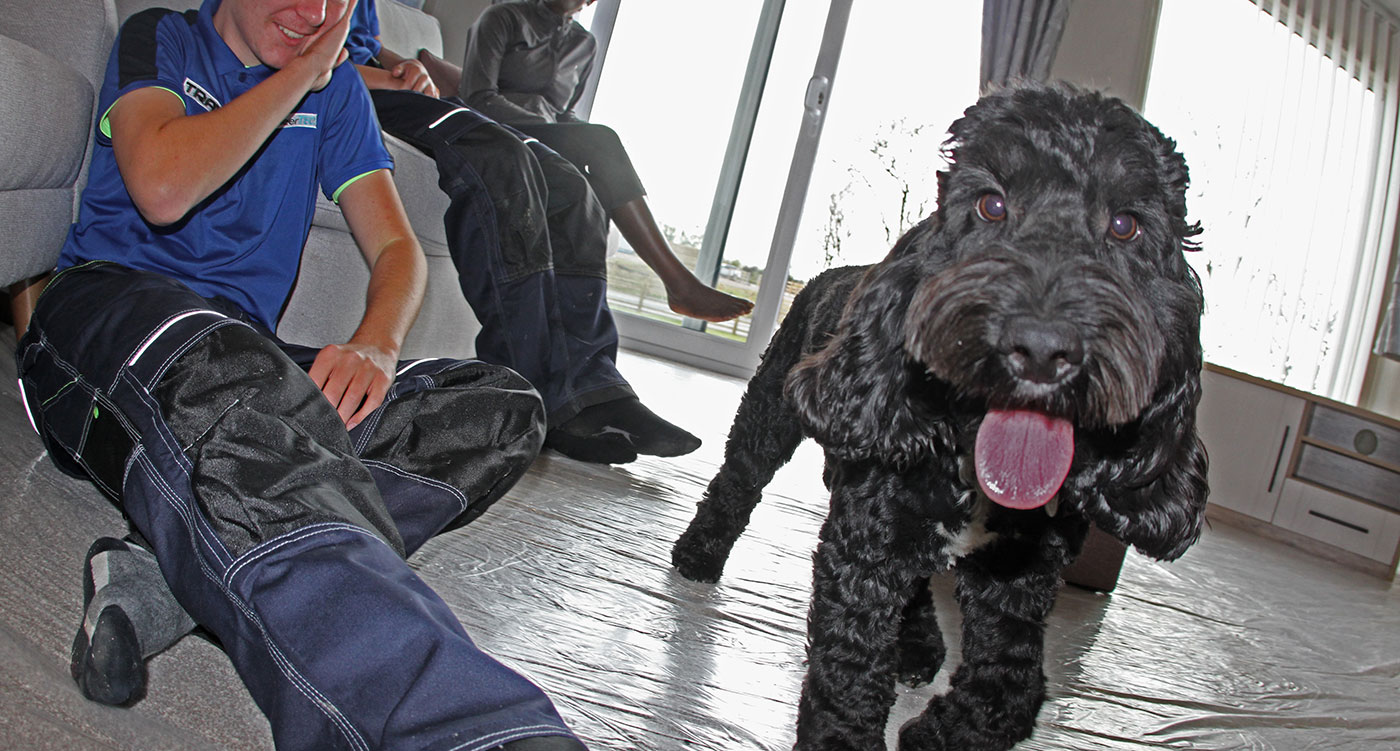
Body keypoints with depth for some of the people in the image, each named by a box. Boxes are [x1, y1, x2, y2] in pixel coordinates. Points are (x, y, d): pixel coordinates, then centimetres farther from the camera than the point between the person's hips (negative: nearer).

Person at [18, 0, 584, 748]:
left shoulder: (336, 88, 20)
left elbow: (396, 247, 9)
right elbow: (163, 188, -14)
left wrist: (378, 342, -14)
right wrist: (299, 75, -2)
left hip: (243, 351, 5)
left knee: (503, 407, -17)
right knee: (219, 374, -42)